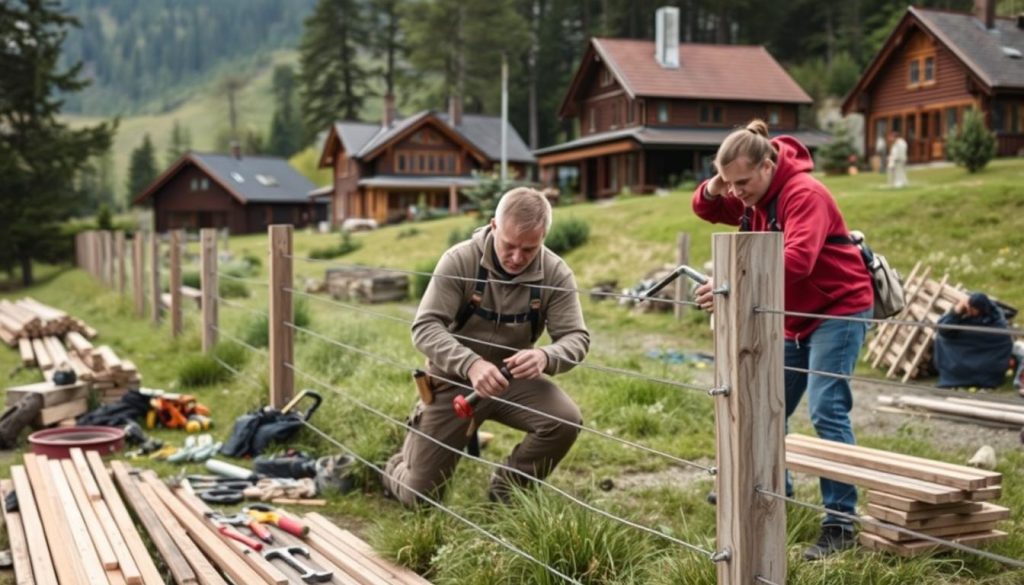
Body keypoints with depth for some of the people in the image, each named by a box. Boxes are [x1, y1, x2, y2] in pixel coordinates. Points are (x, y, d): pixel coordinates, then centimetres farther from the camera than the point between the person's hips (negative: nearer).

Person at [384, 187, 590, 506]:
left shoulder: (555, 274, -13)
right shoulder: (459, 260, -18)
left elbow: (576, 337, -15)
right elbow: (425, 327, -23)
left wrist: (545, 356, -40)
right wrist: (470, 364, -42)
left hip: (514, 378, 2)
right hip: (454, 378, -2)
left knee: (566, 420, -27)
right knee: (420, 495, -3)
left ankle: (505, 492, 2)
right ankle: (401, 464, 38)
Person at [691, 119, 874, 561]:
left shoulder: (805, 194, -24)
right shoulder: (751, 195, 2)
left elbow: (796, 260, -38)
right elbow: (706, 211, 13)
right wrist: (711, 191, -12)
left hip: (839, 310, -9)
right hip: (793, 317, 9)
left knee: (827, 411, -17)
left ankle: (840, 523, -12)